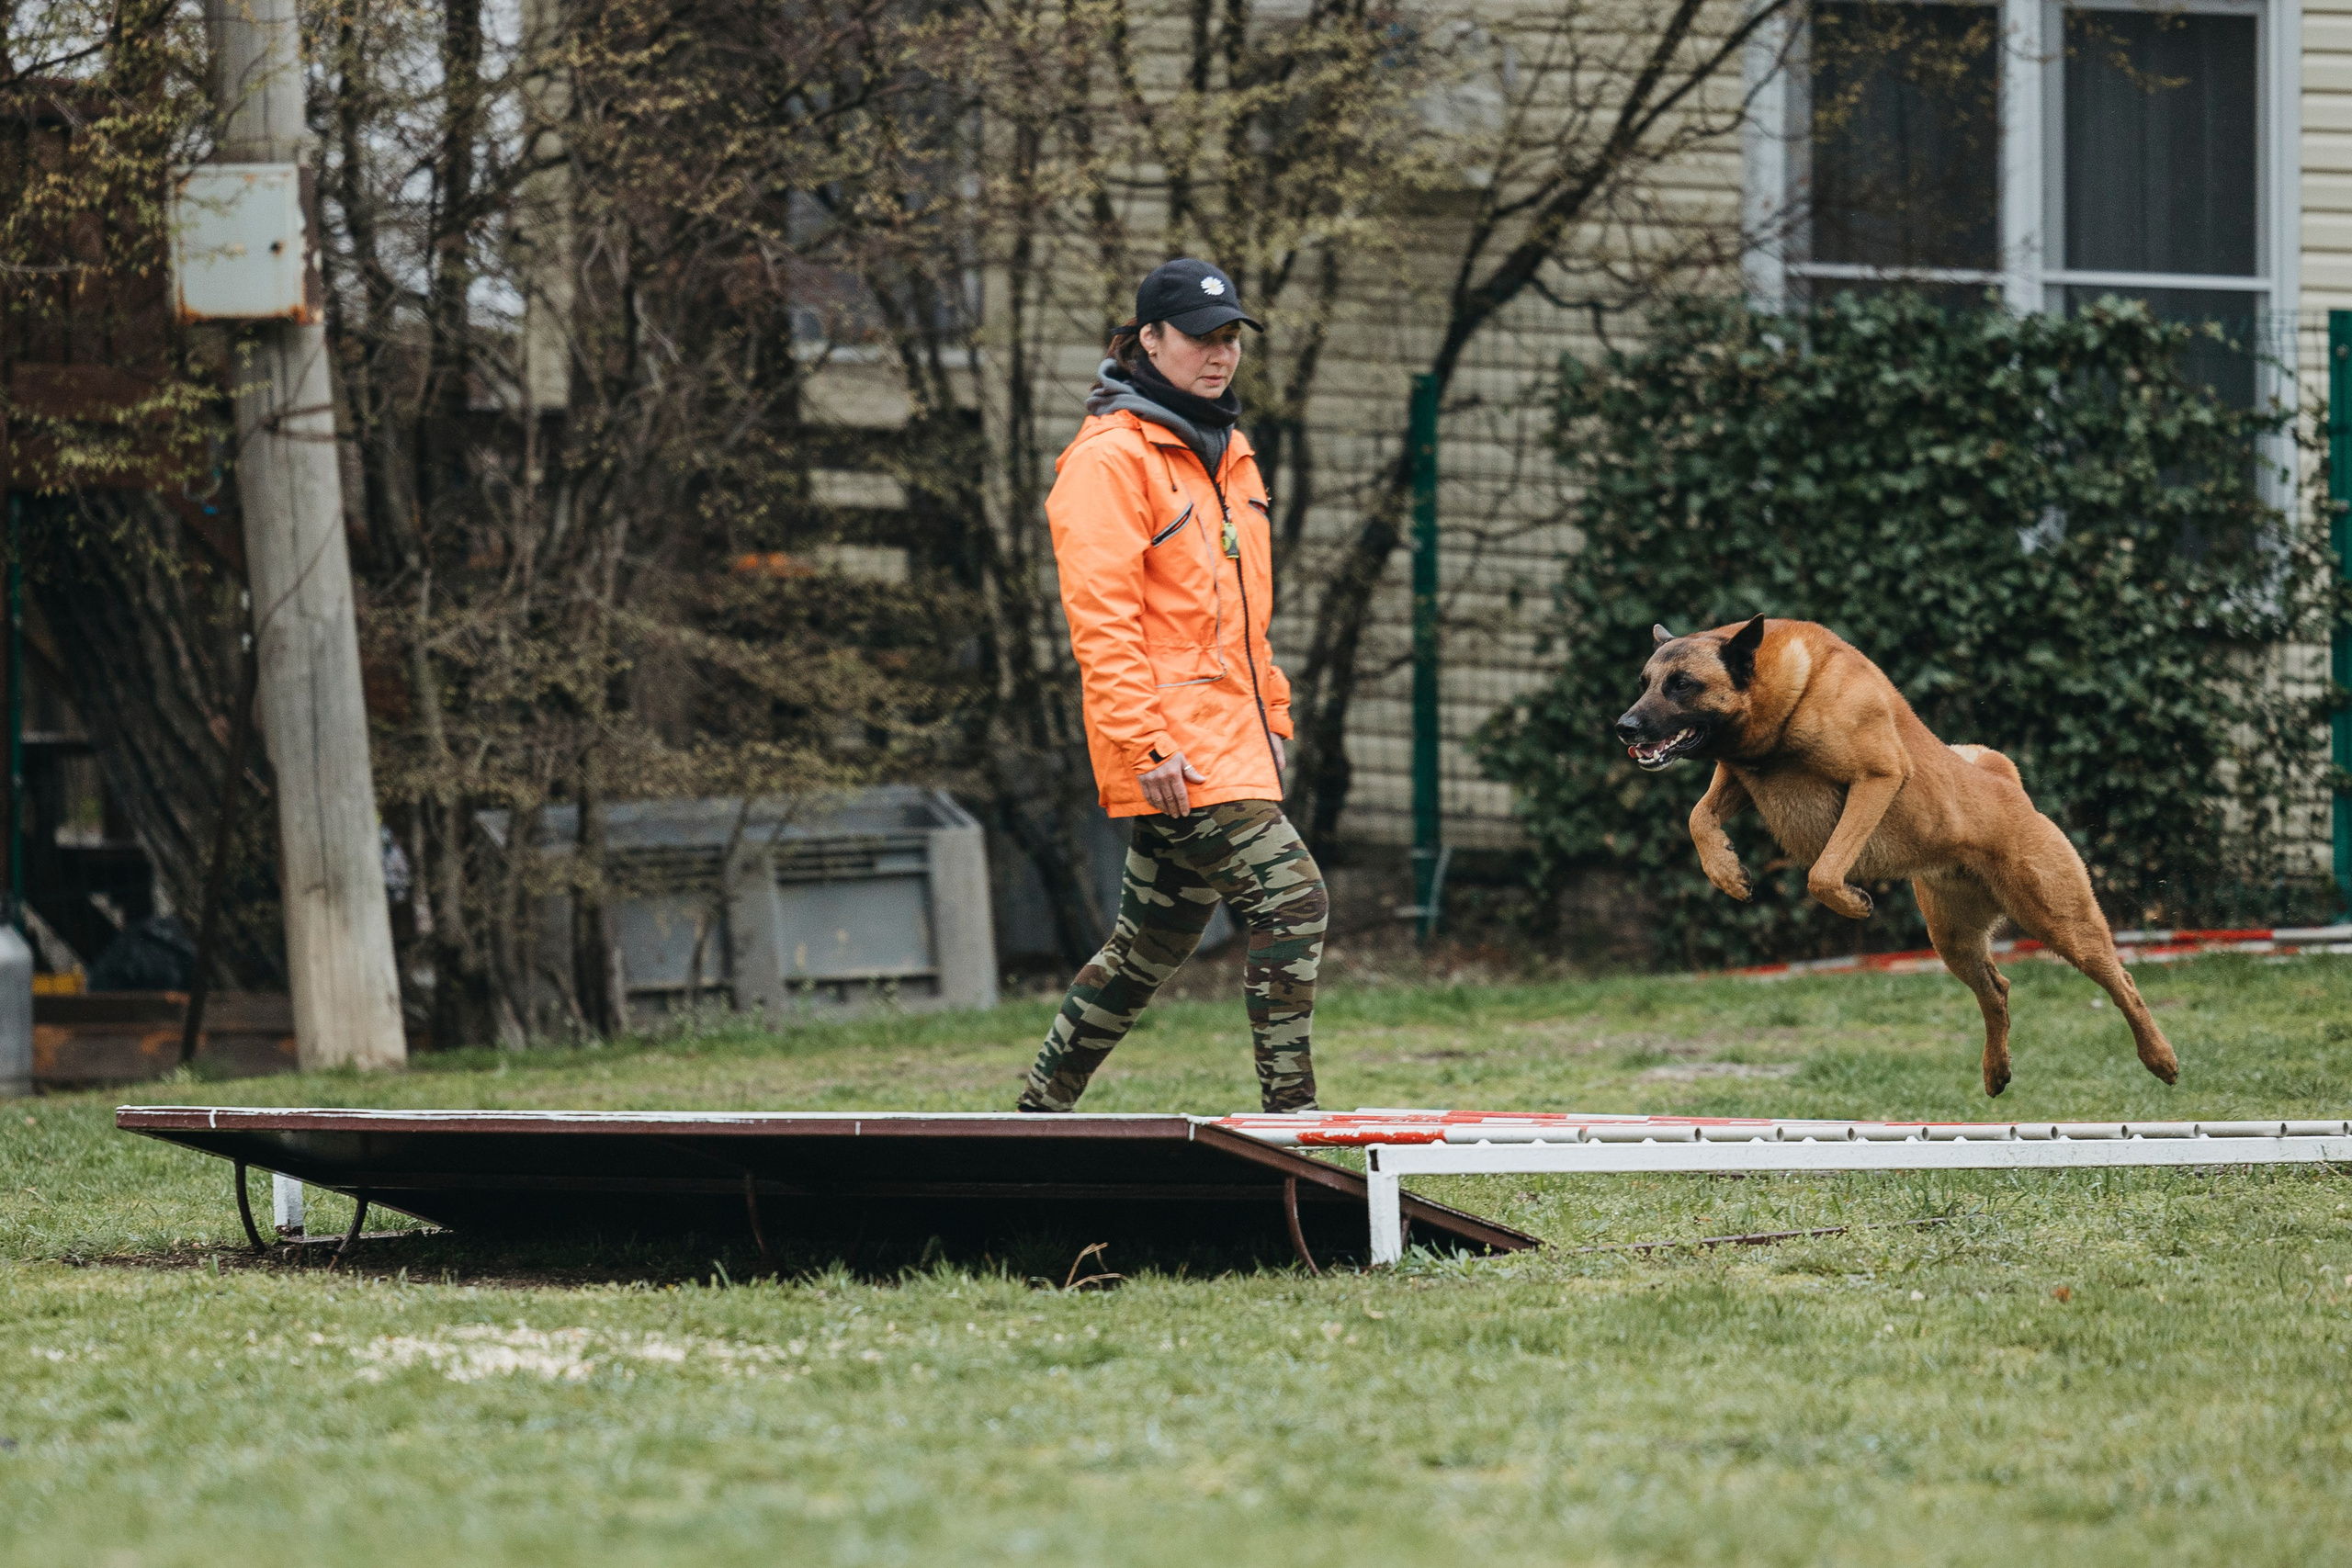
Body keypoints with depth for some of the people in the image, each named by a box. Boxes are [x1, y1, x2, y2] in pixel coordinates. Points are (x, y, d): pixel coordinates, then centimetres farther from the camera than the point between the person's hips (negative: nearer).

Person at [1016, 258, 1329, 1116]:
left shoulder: (1225, 452, 19)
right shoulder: (1112, 457, -10)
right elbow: (1101, 619, -16)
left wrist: (1271, 714, 20)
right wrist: (1147, 744, -21)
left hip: (1228, 739, 9)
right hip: (1173, 746, -9)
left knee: (1151, 946, 14)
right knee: (1291, 899, -18)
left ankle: (1041, 1112, 24)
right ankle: (1289, 1113, -17)